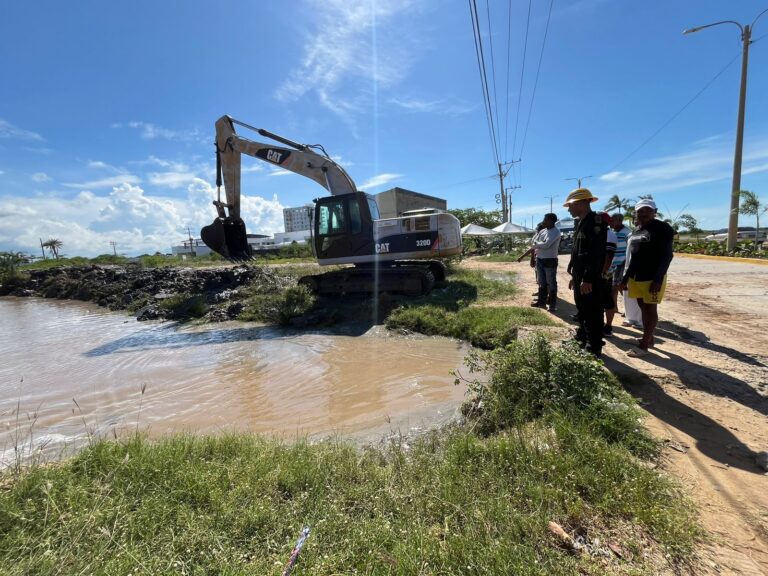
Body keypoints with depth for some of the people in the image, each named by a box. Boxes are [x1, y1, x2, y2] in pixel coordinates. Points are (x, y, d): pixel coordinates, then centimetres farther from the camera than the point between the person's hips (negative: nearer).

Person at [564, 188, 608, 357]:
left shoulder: (596, 223, -16)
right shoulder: (581, 223, 15)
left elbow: (596, 254, -23)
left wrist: (588, 279, -26)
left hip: (590, 279, -10)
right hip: (580, 277, 10)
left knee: (592, 314, 1)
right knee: (582, 312, 20)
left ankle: (594, 349, 14)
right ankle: (583, 341, 35)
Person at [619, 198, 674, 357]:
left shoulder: (662, 228, -9)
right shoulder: (636, 231, 12)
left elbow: (667, 255, -13)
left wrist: (658, 279, -19)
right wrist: (625, 277, 15)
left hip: (652, 278, -7)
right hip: (636, 277, 7)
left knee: (651, 310, 0)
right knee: (643, 308, 13)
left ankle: (644, 345, 3)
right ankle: (649, 339, 25)